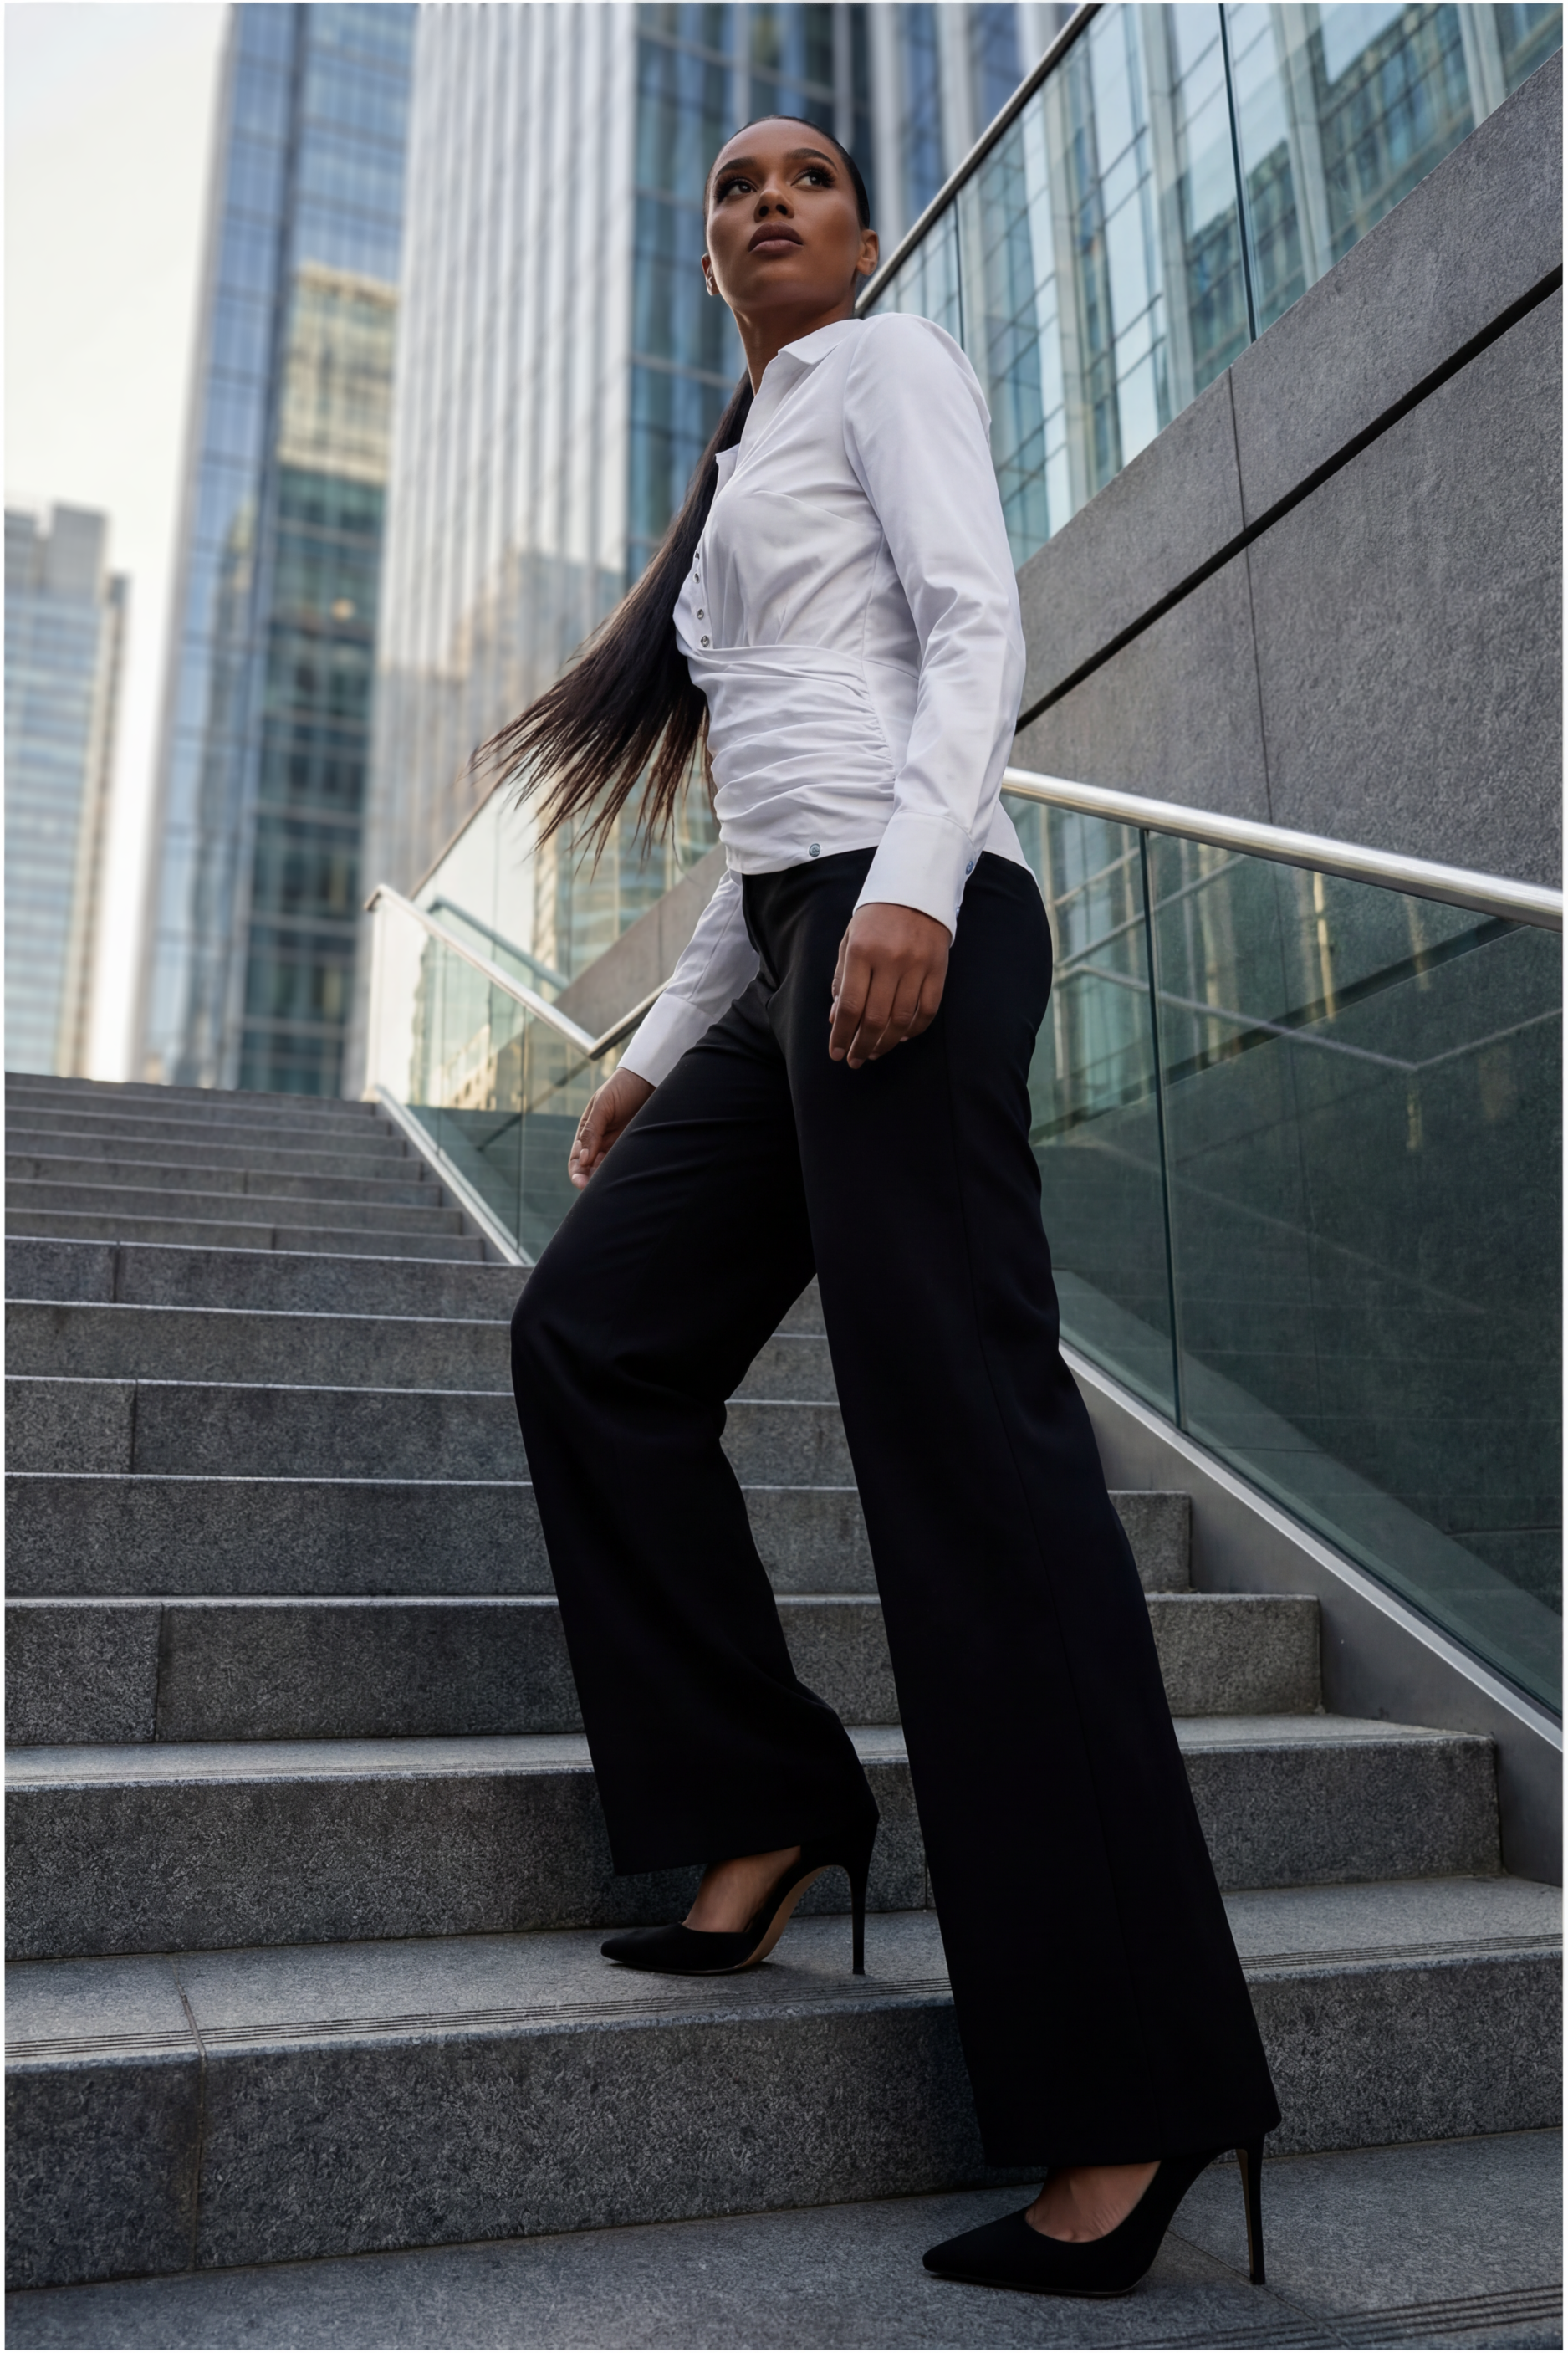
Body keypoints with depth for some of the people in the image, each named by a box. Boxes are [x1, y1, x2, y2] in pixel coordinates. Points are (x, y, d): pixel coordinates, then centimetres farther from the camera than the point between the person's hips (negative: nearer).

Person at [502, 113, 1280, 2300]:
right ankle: (769, 1800, 8)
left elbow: (980, 622, -6)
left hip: (910, 915, -9)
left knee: (964, 1440, -16)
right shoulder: (739, 477, 34)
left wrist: (910, 889, -23)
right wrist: (659, 1052, 21)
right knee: (596, 1329, 2)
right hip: (794, 950, 9)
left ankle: (1137, 2091, -9)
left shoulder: (887, 361, 13)